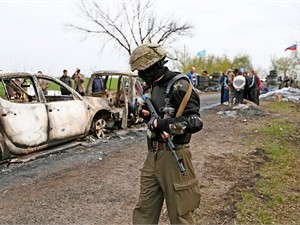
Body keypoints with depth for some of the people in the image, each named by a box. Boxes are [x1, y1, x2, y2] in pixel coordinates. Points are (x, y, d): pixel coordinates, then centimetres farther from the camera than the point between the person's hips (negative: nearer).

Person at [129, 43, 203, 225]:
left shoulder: (179, 86, -16)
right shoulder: (156, 85, 10)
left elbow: (195, 122, -23)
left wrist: (160, 123, -20)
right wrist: (147, 112, 3)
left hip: (173, 156, -8)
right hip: (153, 155, 8)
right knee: (144, 210, 16)